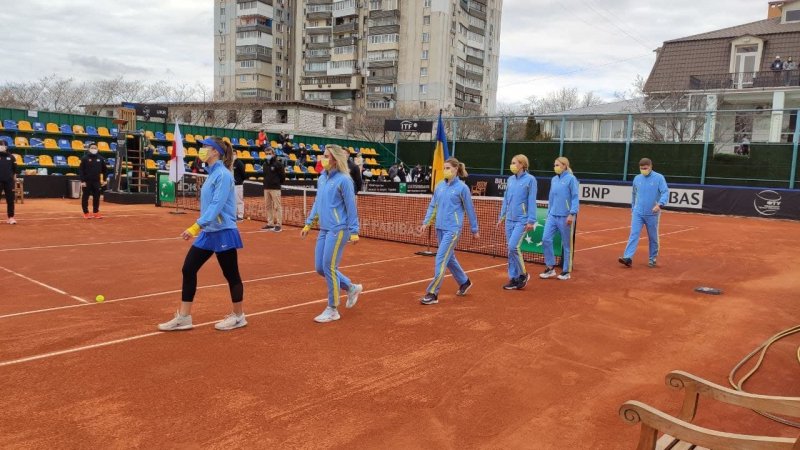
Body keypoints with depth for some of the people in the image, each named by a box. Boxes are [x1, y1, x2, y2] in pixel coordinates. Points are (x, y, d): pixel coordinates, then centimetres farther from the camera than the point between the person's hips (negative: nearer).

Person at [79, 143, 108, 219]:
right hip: (86, 181, -3)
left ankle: (96, 212, 16)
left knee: (96, 197, 6)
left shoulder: (100, 158, 4)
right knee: (85, 197, 3)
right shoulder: (85, 158, -5)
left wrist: (104, 180, 8)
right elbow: (80, 170, -6)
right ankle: (86, 213, 10)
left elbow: (105, 169, 13)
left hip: (96, 181, 3)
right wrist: (82, 181, -12)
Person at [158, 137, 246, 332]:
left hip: (222, 232, -9)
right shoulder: (212, 173, 10)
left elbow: (216, 205, -24)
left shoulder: (223, 175, -16)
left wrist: (196, 226, -30)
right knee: (188, 270, 6)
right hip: (207, 232, 9)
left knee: (231, 275, 4)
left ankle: (238, 316, 21)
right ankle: (183, 317, 14)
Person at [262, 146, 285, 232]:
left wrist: (278, 183, 2)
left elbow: (283, 176, -5)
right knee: (268, 206, 10)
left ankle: (278, 225, -4)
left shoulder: (278, 164, -6)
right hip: (266, 188, 7)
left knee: (277, 207, -6)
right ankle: (270, 224, 16)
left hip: (275, 188, -7)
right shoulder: (265, 164, 13)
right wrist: (266, 183, 12)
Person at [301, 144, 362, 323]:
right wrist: (308, 224, 20)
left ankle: (332, 310, 10)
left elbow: (351, 207, -11)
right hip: (324, 229, 8)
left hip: (338, 230, -8)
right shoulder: (322, 178, 11)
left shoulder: (343, 180, -12)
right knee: (320, 268, 10)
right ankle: (352, 288, 29)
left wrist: (354, 231, -13)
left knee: (329, 268, -4)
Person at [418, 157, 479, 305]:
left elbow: (470, 210, -2)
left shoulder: (462, 187, -8)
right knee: (449, 258, 17)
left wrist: (474, 230, 3)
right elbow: (432, 206, 14)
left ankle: (432, 294, -6)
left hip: (452, 229, -7)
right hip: (440, 227, 7)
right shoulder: (440, 185, 7)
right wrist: (426, 222, 5)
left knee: (440, 260, -10)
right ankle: (464, 282, 37)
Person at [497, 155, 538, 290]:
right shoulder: (510, 179, 10)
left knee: (513, 247, -14)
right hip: (509, 220, 6)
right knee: (510, 249, 7)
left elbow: (532, 201, -10)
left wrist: (531, 221, -14)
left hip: (522, 220, -6)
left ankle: (523, 274, 6)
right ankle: (514, 278, 15)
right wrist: (502, 216, 14)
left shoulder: (530, 179, -7)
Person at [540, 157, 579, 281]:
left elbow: (575, 197, -11)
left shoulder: (571, 179, -6)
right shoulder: (554, 180, 12)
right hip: (552, 216, 6)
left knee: (566, 244, 4)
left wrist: (572, 214, -18)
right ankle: (550, 268, 8)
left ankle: (566, 271, 15)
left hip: (565, 217, -6)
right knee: (546, 239, -4)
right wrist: (549, 213, 17)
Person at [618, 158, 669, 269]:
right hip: (638, 213, 3)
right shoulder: (637, 179, 7)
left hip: (652, 214, -2)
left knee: (653, 238, 8)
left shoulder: (659, 178, -5)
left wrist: (660, 204, -31)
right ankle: (628, 257, -17)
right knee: (634, 234, -9)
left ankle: (652, 259, 21)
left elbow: (665, 192, -14)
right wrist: (633, 209, 21)